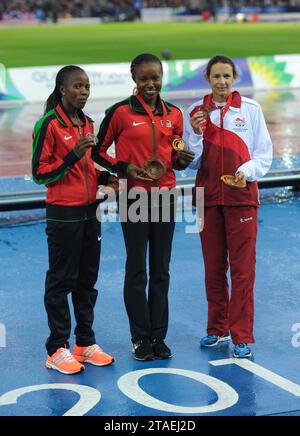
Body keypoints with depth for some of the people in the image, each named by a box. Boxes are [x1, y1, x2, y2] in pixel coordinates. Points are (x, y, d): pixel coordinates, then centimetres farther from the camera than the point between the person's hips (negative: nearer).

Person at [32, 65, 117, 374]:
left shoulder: (86, 123, 12)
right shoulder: (49, 124, -11)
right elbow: (39, 173, -12)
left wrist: (105, 178, 3)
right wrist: (73, 155, -22)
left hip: (89, 211, 7)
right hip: (63, 213, -7)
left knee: (87, 279, 11)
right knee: (61, 280, -1)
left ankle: (85, 343, 21)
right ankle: (57, 349, 6)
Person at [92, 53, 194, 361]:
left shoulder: (173, 114, 7)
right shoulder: (120, 112, -6)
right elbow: (98, 151, 1)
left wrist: (182, 160, -7)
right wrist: (124, 168, -14)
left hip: (164, 195, 4)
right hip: (134, 197, -4)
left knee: (160, 270, 9)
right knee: (137, 269, 3)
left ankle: (159, 336, 18)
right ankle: (141, 338, 13)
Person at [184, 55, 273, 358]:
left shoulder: (250, 109, 0)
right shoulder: (196, 112, 5)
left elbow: (264, 154, 3)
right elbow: (192, 162, 6)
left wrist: (247, 171, -14)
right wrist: (196, 133, -10)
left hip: (241, 197, -2)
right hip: (208, 197, 2)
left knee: (242, 269, -4)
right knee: (213, 267, 10)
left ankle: (242, 336, 1)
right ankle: (218, 328, 24)